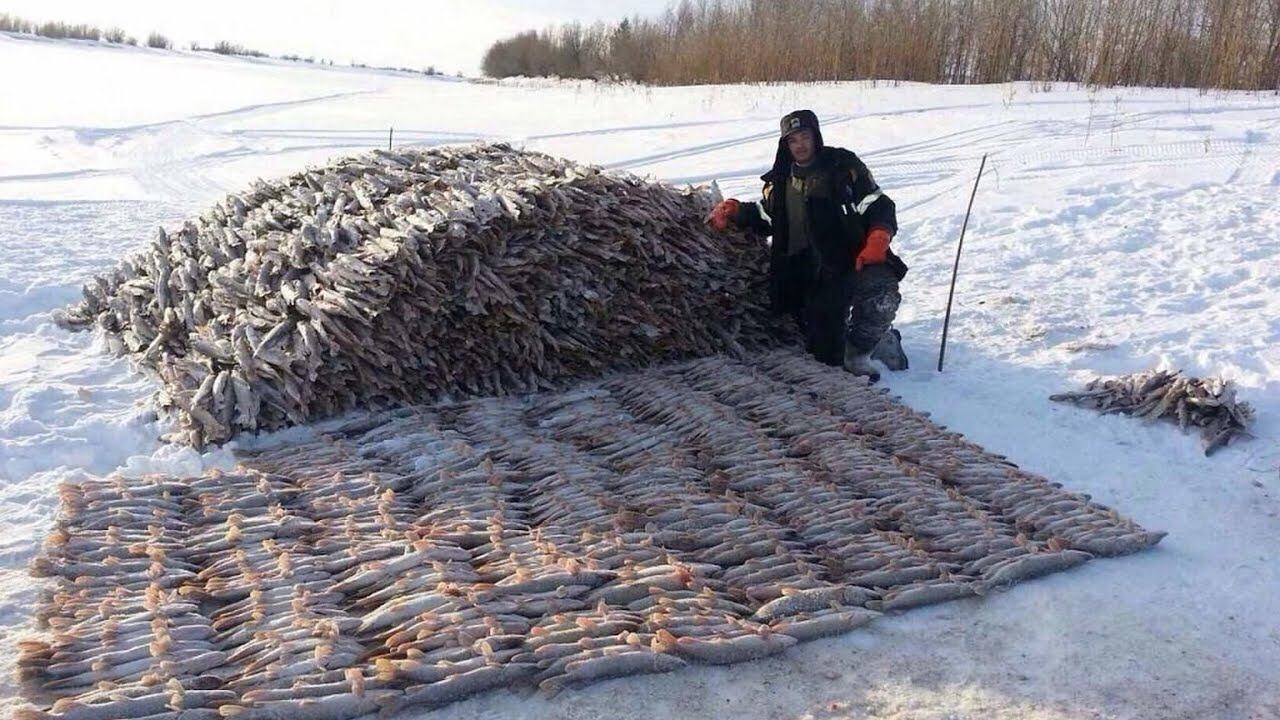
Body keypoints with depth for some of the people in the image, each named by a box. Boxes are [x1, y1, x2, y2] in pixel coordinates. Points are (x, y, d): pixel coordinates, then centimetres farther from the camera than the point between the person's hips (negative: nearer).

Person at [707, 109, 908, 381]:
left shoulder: (844, 166, 1)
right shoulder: (780, 181, 13)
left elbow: (879, 206, -1)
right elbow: (764, 217, 28)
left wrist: (877, 242, -19)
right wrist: (732, 211, 10)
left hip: (857, 260, -3)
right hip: (818, 278, 3)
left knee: (880, 294, -36)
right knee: (826, 354, -3)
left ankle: (858, 350, -8)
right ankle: (880, 339, 27)